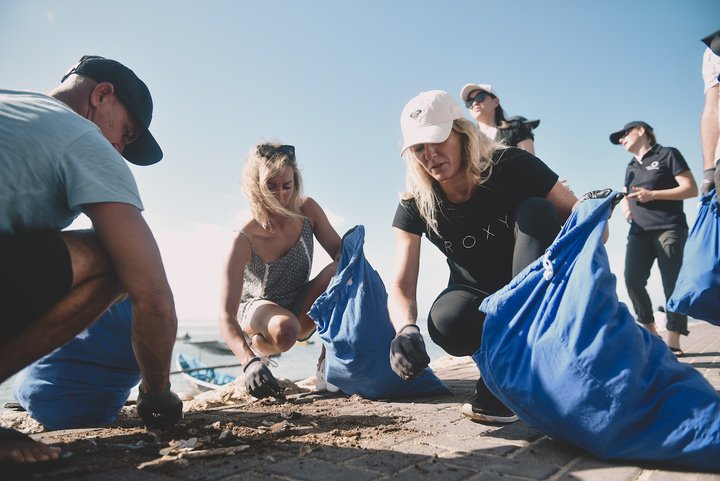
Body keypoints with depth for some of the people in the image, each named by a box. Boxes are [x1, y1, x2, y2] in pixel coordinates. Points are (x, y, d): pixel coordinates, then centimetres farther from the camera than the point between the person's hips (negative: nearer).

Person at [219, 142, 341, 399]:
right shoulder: (244, 241, -30)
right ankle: (258, 346, 0)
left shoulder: (307, 211, -18)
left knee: (338, 271, -27)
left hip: (301, 308, 3)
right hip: (257, 308, -3)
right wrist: (250, 362, -51)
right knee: (284, 331, -39)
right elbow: (226, 315, -34)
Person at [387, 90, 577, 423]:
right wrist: (407, 330, -42)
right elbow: (401, 286, -20)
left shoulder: (510, 166, -18)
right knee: (446, 321, -36)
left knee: (535, 211, -29)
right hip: (479, 299, 0)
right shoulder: (416, 203, -14)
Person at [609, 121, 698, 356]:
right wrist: (624, 205, 4)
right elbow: (626, 196, 29)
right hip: (639, 232, 5)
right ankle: (650, 332, 0)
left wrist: (653, 195, -13)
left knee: (672, 284, -7)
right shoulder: (631, 167, 23)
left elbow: (691, 189, -3)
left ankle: (673, 342, -6)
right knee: (632, 280, -13)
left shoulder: (668, 154, 5)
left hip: (669, 229, -5)